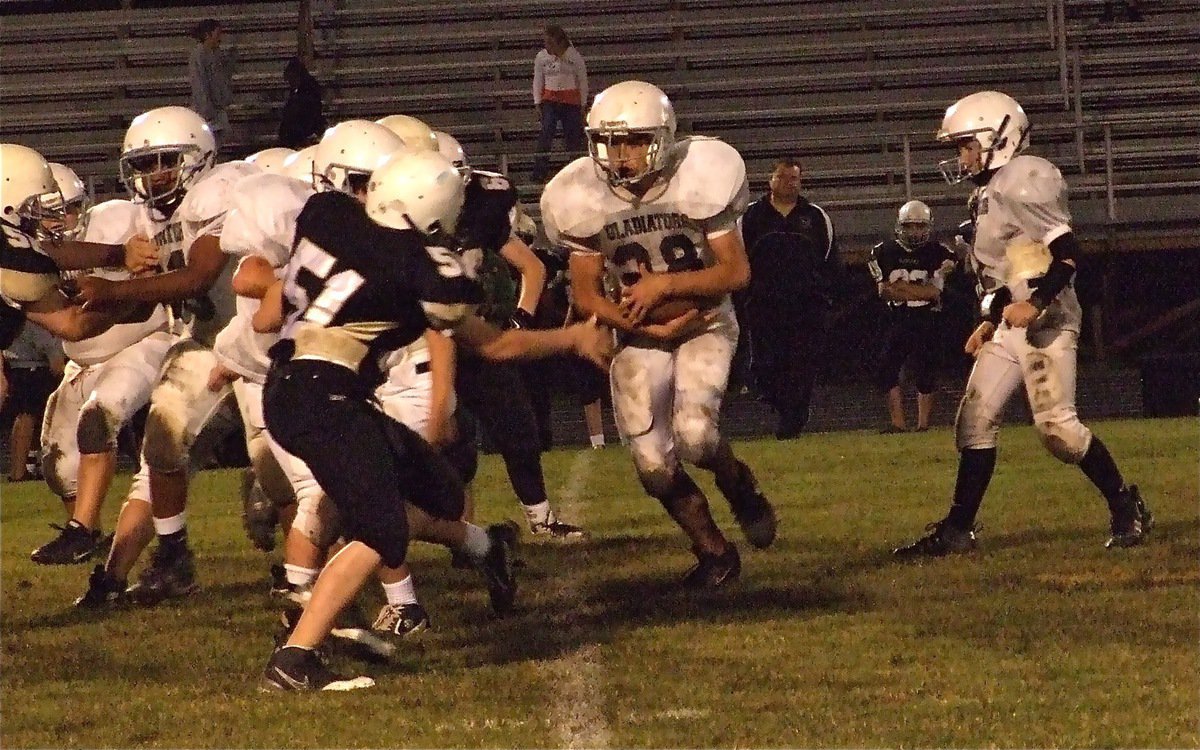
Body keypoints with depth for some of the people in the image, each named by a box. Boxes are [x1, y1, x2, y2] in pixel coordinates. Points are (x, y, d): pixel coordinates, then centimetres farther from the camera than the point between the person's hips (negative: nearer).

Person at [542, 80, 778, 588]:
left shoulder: (701, 177, -21)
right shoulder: (581, 198, -14)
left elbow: (736, 272, -16)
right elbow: (587, 294, -5)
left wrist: (664, 285, -28)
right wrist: (648, 327, -19)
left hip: (705, 323, -2)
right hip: (641, 334, 2)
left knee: (694, 434, -23)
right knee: (653, 464, -6)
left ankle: (740, 487, 12)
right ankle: (714, 553, 17)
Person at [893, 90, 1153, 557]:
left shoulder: (1025, 182, -13)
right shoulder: (990, 192, 17)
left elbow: (1067, 254, -19)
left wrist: (1034, 305, -27)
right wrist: (991, 321, 22)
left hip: (1045, 323, -10)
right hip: (1010, 327, 10)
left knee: (1056, 425, -15)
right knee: (974, 421, 5)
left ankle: (1127, 509, -1)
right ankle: (957, 531, 9)